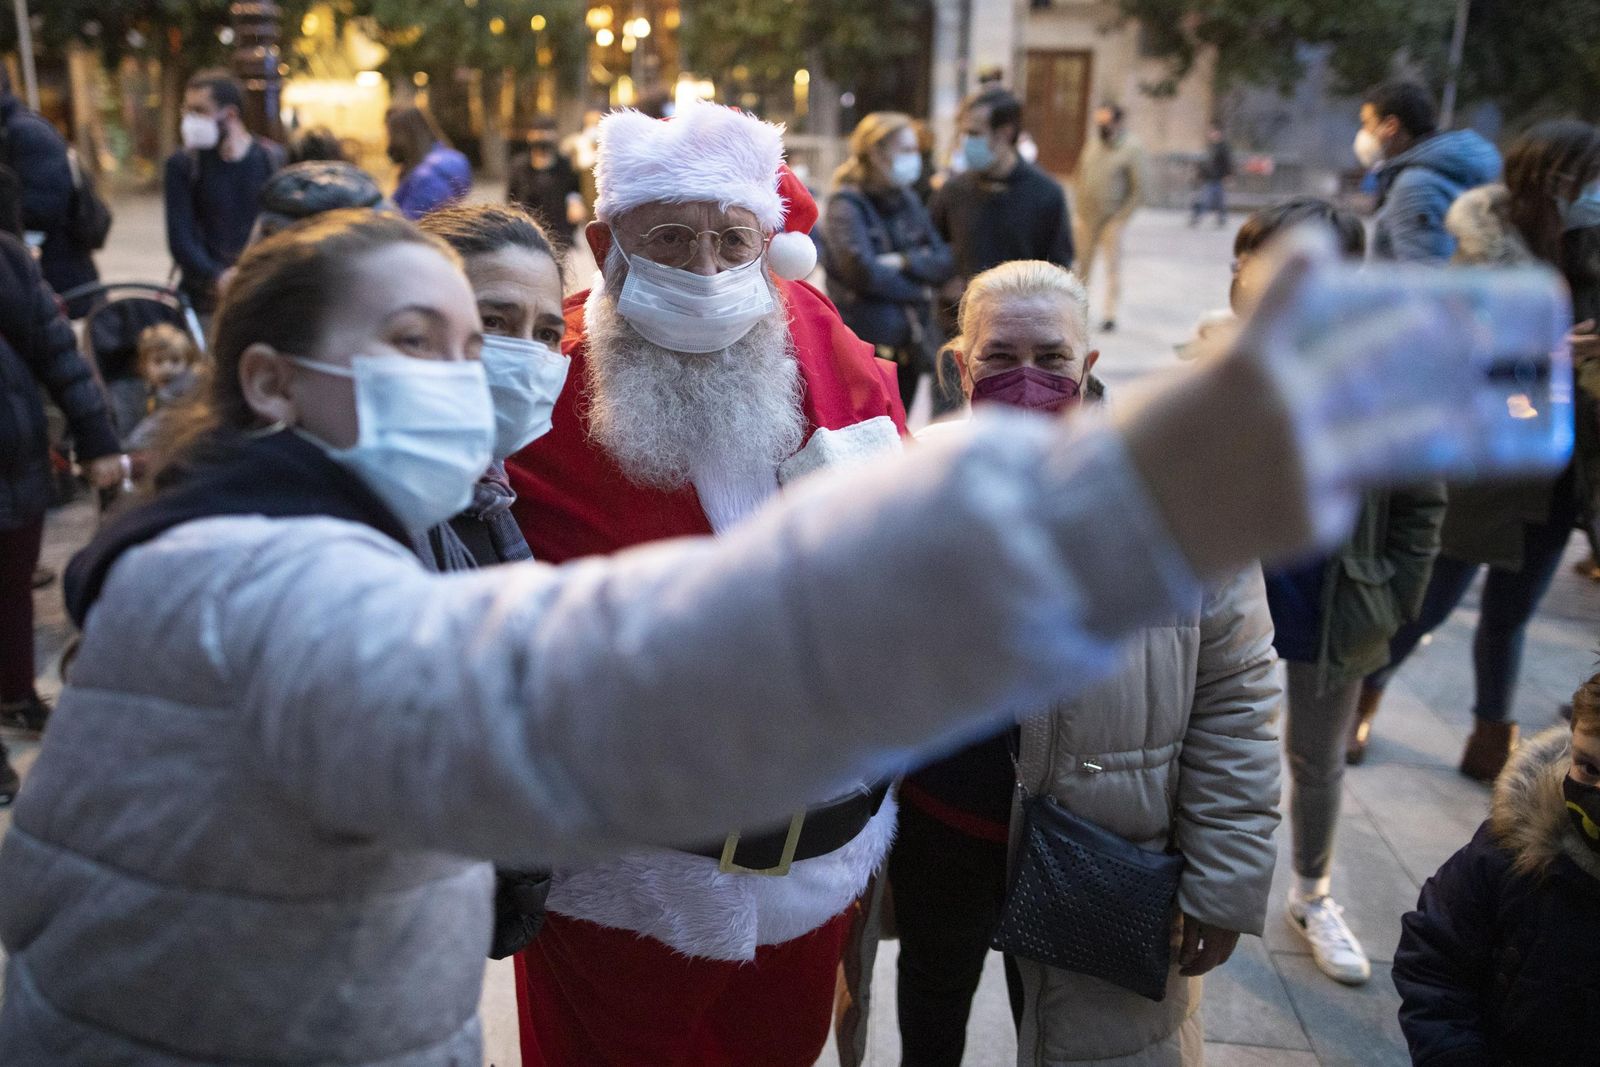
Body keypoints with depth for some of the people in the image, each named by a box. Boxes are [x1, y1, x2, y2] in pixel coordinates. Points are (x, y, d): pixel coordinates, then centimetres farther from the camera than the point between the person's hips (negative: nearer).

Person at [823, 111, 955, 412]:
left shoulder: (908, 202, 13)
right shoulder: (846, 206, -9)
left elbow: (945, 263, 6)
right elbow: (864, 272, -21)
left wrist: (904, 262, -13)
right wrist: (918, 290, -8)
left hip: (908, 344, 7)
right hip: (865, 343, -6)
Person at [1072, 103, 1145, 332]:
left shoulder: (1132, 148, -8)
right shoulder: (1092, 143, 8)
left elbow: (1138, 191, -9)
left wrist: (1119, 219, -13)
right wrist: (1077, 211, 8)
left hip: (1111, 219, -5)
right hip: (1086, 217, 5)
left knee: (1113, 266, -2)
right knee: (1082, 265, 11)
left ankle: (1110, 315, 1)